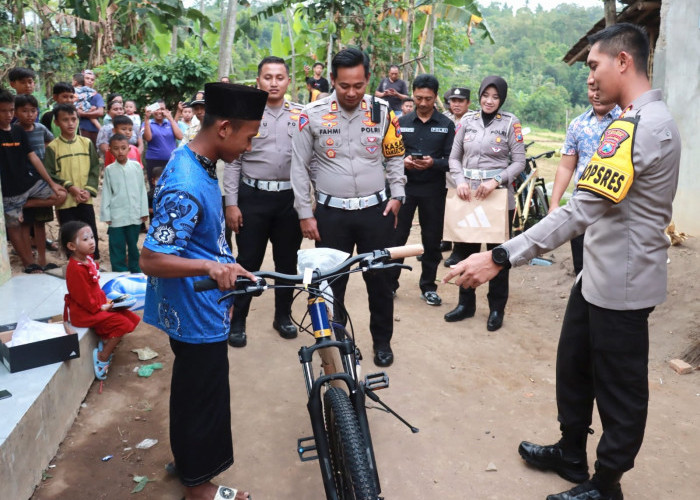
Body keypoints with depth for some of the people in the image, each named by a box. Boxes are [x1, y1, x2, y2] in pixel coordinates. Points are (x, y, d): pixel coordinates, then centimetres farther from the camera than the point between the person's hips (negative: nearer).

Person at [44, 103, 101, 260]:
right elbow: (49, 174, -5)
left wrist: (89, 190, -7)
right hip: (65, 201, -2)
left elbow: (95, 168, 5)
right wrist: (69, 187, -15)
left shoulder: (86, 143, 6)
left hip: (85, 200, 2)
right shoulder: (52, 147, -2)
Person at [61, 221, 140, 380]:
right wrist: (100, 307, -13)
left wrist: (105, 300, 7)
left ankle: (105, 345, 12)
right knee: (122, 323, -15)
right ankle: (102, 358, -4)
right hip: (83, 312, -10)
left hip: (97, 305, 10)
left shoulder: (88, 260, 6)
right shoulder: (76, 269, -23)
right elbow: (83, 297, -22)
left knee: (128, 316, 6)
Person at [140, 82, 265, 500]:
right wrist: (210, 267, -44)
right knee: (203, 396, 8)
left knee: (193, 391, 25)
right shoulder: (186, 186, -28)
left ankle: (189, 460, 46)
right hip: (196, 314, -10)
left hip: (200, 308, 10)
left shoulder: (197, 164, 3)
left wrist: (220, 268, 22)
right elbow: (152, 259, -30)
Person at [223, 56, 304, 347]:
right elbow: (233, 161, 0)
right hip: (253, 197, -2)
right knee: (249, 262, 4)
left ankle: (283, 316, 30)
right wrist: (231, 203, -6)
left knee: (287, 261, 12)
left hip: (290, 198, 2)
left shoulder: (301, 116, 5)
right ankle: (238, 321, 19)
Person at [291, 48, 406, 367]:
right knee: (331, 281, 9)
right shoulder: (313, 115, -5)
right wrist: (305, 214, -2)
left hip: (376, 210, 1)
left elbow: (395, 158, 11)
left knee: (379, 278, 10)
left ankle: (382, 341, 29)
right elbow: (299, 166, -1)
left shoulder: (382, 112, 0)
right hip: (331, 213, -1)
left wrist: (396, 196, 1)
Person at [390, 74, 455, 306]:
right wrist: (402, 161, -15)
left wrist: (433, 163, -20)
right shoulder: (402, 122, 7)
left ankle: (428, 287, 19)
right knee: (396, 236, 2)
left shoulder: (446, 125, 4)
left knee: (432, 239, 6)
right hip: (404, 187, 1)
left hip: (433, 190, 0)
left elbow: (451, 160, -1)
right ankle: (390, 282, 16)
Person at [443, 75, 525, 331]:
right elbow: (454, 157, 8)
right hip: (468, 195, 3)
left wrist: (496, 180, -18)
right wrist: (460, 181, -10)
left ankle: (496, 308, 20)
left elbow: (519, 162, -4)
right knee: (467, 250, 10)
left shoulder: (510, 123, -1)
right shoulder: (467, 121, 7)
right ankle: (466, 303, 26)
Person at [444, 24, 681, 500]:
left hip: (620, 286, -10)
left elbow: (579, 211, -31)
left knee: (619, 392, 8)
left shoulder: (639, 126, -24)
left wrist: (500, 258, -33)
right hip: (598, 275, 10)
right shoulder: (648, 118, 11)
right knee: (574, 369, 21)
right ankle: (571, 455, 39)